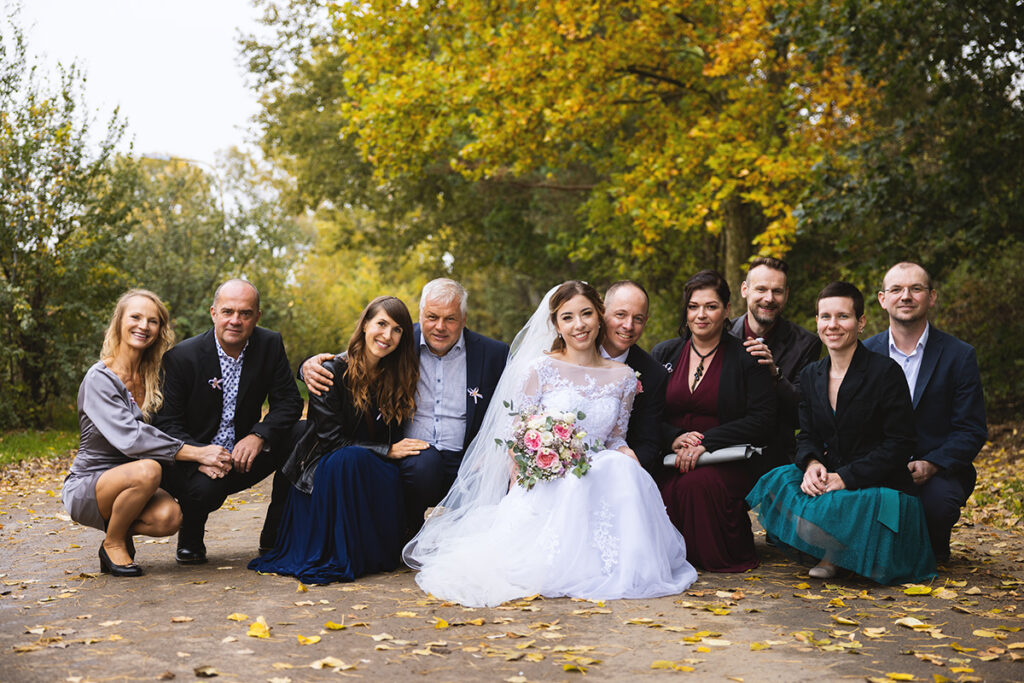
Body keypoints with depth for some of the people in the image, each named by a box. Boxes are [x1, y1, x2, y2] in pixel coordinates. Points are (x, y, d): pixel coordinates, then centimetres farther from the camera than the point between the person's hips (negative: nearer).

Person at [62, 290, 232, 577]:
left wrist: (202, 459, -15)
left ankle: (123, 530, 7)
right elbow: (129, 438, -27)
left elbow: (169, 431, 5)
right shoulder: (100, 378, -15)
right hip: (86, 487, -5)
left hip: (130, 483, 5)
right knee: (147, 470, -35)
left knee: (169, 517, -27)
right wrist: (196, 453, -30)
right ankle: (113, 543, -9)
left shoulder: (154, 377, 6)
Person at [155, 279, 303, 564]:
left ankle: (274, 535, -3)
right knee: (204, 490, -36)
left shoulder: (270, 345, -4)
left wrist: (258, 436, -27)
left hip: (242, 456, 4)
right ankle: (190, 538, 4)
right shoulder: (181, 357, -13)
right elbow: (166, 422, -12)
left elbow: (289, 401, -7)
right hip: (193, 462, -3)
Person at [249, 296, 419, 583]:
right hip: (322, 471, -4)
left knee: (394, 476, -31)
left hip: (375, 473, 4)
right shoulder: (332, 372, -13)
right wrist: (388, 451, -18)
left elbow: (394, 438, 6)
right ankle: (341, 558, -24)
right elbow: (333, 441, -15)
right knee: (351, 458, -38)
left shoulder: (395, 377, 3)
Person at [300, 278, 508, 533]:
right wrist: (310, 365, -15)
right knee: (425, 463, -35)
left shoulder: (494, 354, 3)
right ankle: (409, 540, -6)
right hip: (410, 452, -1)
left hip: (464, 461, 1)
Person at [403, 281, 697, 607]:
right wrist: (521, 494, -14)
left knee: (623, 468, -31)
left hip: (599, 477, 3)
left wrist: (628, 457, -7)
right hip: (543, 481, -3)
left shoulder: (623, 377, 11)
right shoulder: (540, 369, 1)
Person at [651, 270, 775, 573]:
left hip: (726, 461, -2)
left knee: (699, 483, -35)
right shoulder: (663, 354, 14)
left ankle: (718, 556, -8)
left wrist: (706, 441, -16)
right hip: (670, 461, 2)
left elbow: (763, 420, -6)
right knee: (668, 490, -33)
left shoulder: (747, 359, 4)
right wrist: (674, 438, -12)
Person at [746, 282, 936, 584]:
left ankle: (834, 556, 3)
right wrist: (811, 464, -14)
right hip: (828, 479, 6)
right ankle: (833, 552, -2)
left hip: (880, 488, -6)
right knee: (777, 483, -23)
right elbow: (807, 436, 11)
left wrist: (845, 477, -20)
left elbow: (899, 444, -12)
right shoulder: (811, 375, 9)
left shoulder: (886, 372, -9)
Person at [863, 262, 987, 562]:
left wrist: (931, 465, -22)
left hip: (938, 472, -2)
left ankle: (934, 550, 4)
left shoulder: (960, 355, -2)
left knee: (939, 499, -35)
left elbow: (972, 431, -5)